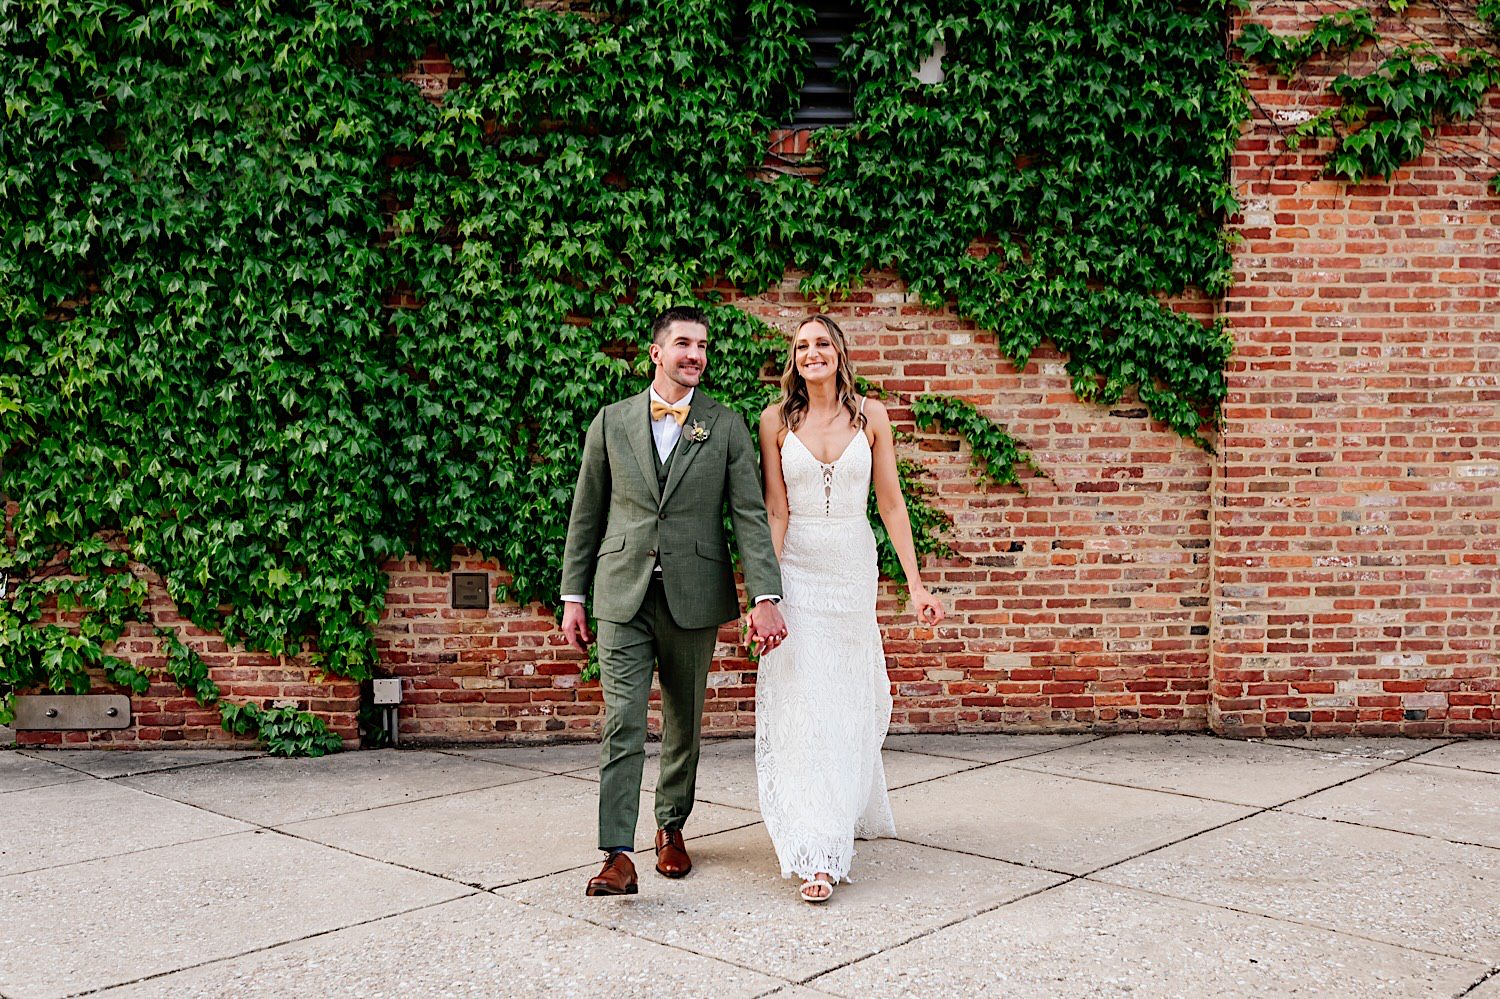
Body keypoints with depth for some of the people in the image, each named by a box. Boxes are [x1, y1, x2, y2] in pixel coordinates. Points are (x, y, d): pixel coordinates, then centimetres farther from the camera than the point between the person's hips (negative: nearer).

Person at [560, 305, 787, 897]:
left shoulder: (727, 427, 3)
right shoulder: (612, 422, 5)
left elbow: (750, 515, -3)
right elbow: (587, 515, 9)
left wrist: (766, 597, -14)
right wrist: (573, 598, 6)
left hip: (693, 599, 1)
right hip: (623, 597, 0)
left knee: (683, 725, 13)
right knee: (622, 725, -8)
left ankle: (672, 827, 33)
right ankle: (617, 858, -10)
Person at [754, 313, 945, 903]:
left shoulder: (870, 416, 1)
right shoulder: (776, 420, -1)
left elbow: (891, 503, 1)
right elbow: (775, 511, -3)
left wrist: (915, 584, -2)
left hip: (854, 568, 2)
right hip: (797, 570, -1)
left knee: (851, 701, 11)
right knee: (801, 707, -6)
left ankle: (847, 816, 33)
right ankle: (816, 852, -3)